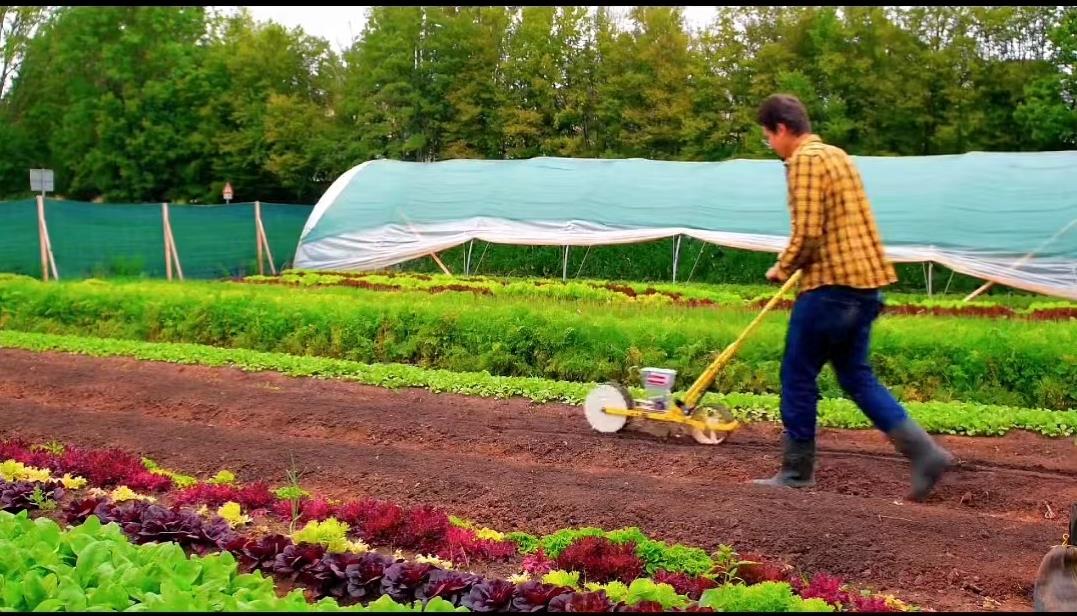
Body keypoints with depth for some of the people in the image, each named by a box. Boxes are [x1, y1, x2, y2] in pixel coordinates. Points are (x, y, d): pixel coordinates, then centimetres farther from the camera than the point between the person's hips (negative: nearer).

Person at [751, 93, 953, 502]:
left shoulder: (804, 161, -11)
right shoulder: (837, 155, 18)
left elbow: (807, 234, -18)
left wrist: (782, 269, -2)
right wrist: (794, 267, 23)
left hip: (831, 285, -9)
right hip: (865, 280, 9)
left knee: (798, 377, 4)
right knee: (856, 376, 14)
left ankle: (796, 472, 13)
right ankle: (925, 452, 4)